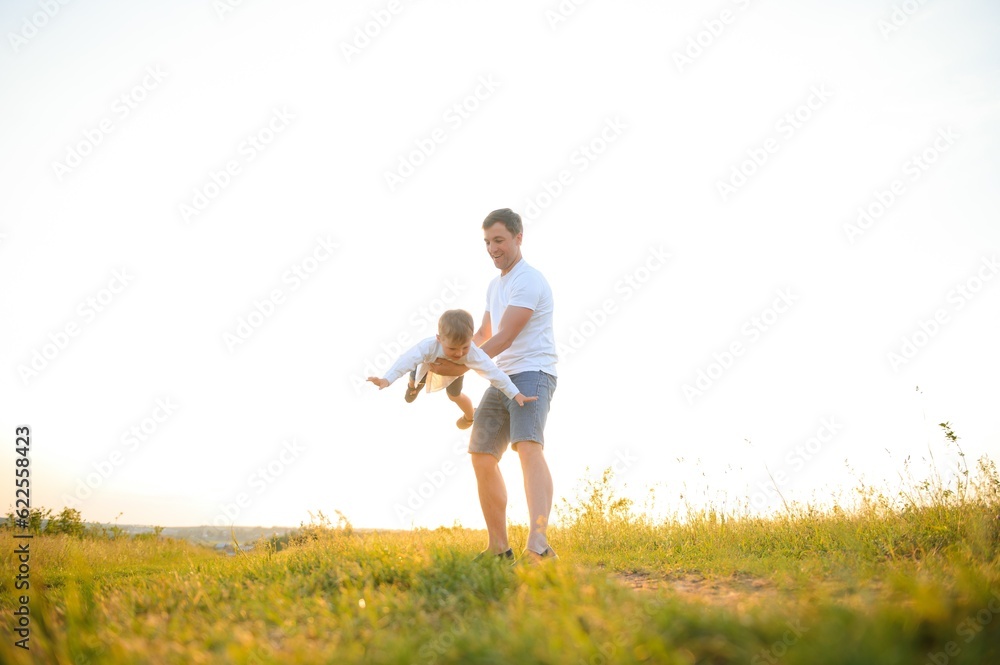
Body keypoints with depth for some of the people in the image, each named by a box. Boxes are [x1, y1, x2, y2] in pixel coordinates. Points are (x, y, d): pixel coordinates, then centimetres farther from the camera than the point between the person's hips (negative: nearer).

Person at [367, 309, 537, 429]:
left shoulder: (473, 354, -48)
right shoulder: (428, 346, -52)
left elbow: (494, 373, -48)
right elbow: (407, 360, -61)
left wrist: (515, 394, -54)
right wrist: (387, 379, -76)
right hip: (428, 368, 1)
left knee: (455, 396, 17)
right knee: (415, 381, 28)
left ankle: (470, 416, 51)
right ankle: (414, 387, 68)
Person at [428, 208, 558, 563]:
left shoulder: (528, 281, -11)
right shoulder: (495, 285, 21)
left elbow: (504, 338, -17)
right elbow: (482, 336, 31)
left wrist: (460, 369, -15)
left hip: (532, 376, -10)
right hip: (502, 379, 10)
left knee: (528, 447, -30)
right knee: (482, 459, 8)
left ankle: (538, 544, -46)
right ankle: (498, 547, 17)